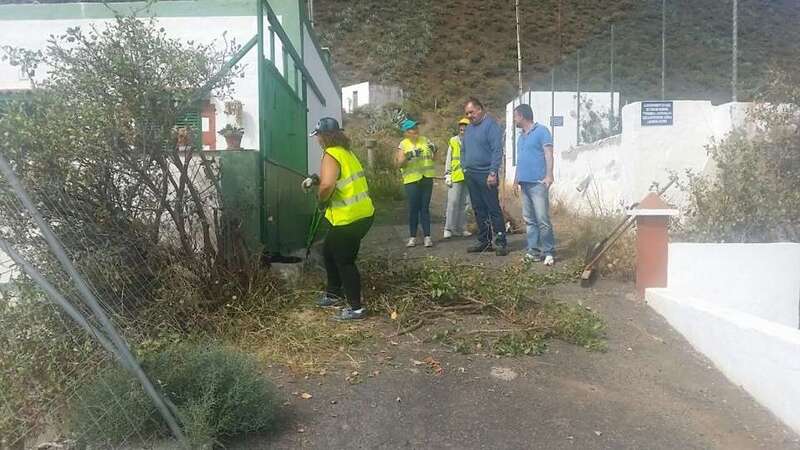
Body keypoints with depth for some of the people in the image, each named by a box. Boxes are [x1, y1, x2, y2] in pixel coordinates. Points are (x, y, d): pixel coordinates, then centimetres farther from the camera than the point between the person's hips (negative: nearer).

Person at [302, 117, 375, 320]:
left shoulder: (331, 155, -16)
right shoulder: (345, 152, 13)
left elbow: (328, 185, -32)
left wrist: (321, 199, -12)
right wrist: (315, 179, 12)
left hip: (350, 218, -10)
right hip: (362, 213, 10)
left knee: (344, 261, 1)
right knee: (329, 251, 22)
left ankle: (356, 308, 10)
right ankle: (333, 294, 35)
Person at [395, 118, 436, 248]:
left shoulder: (425, 140, 9)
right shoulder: (403, 145, 0)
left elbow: (432, 158, 18)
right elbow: (399, 164, -6)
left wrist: (433, 150, -2)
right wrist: (408, 156, -22)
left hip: (427, 179, 2)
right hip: (412, 180, -2)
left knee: (425, 208, 3)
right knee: (413, 208, -1)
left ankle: (427, 236, 5)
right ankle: (412, 237, 9)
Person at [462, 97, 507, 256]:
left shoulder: (491, 125, -9)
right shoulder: (468, 128, 16)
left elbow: (497, 151, -16)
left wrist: (493, 173, -20)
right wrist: (465, 167, 12)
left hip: (486, 176, -8)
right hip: (471, 175, 8)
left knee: (493, 210, -6)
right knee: (479, 210, 12)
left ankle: (501, 243, 0)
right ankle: (484, 241, 20)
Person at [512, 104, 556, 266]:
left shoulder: (541, 131, -2)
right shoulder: (521, 136, 21)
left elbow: (548, 154, -10)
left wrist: (549, 175, -20)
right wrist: (516, 180, 22)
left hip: (538, 183, -8)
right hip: (525, 183, 8)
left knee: (542, 219, -9)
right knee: (529, 219, 8)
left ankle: (549, 252, -1)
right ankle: (534, 250, 13)